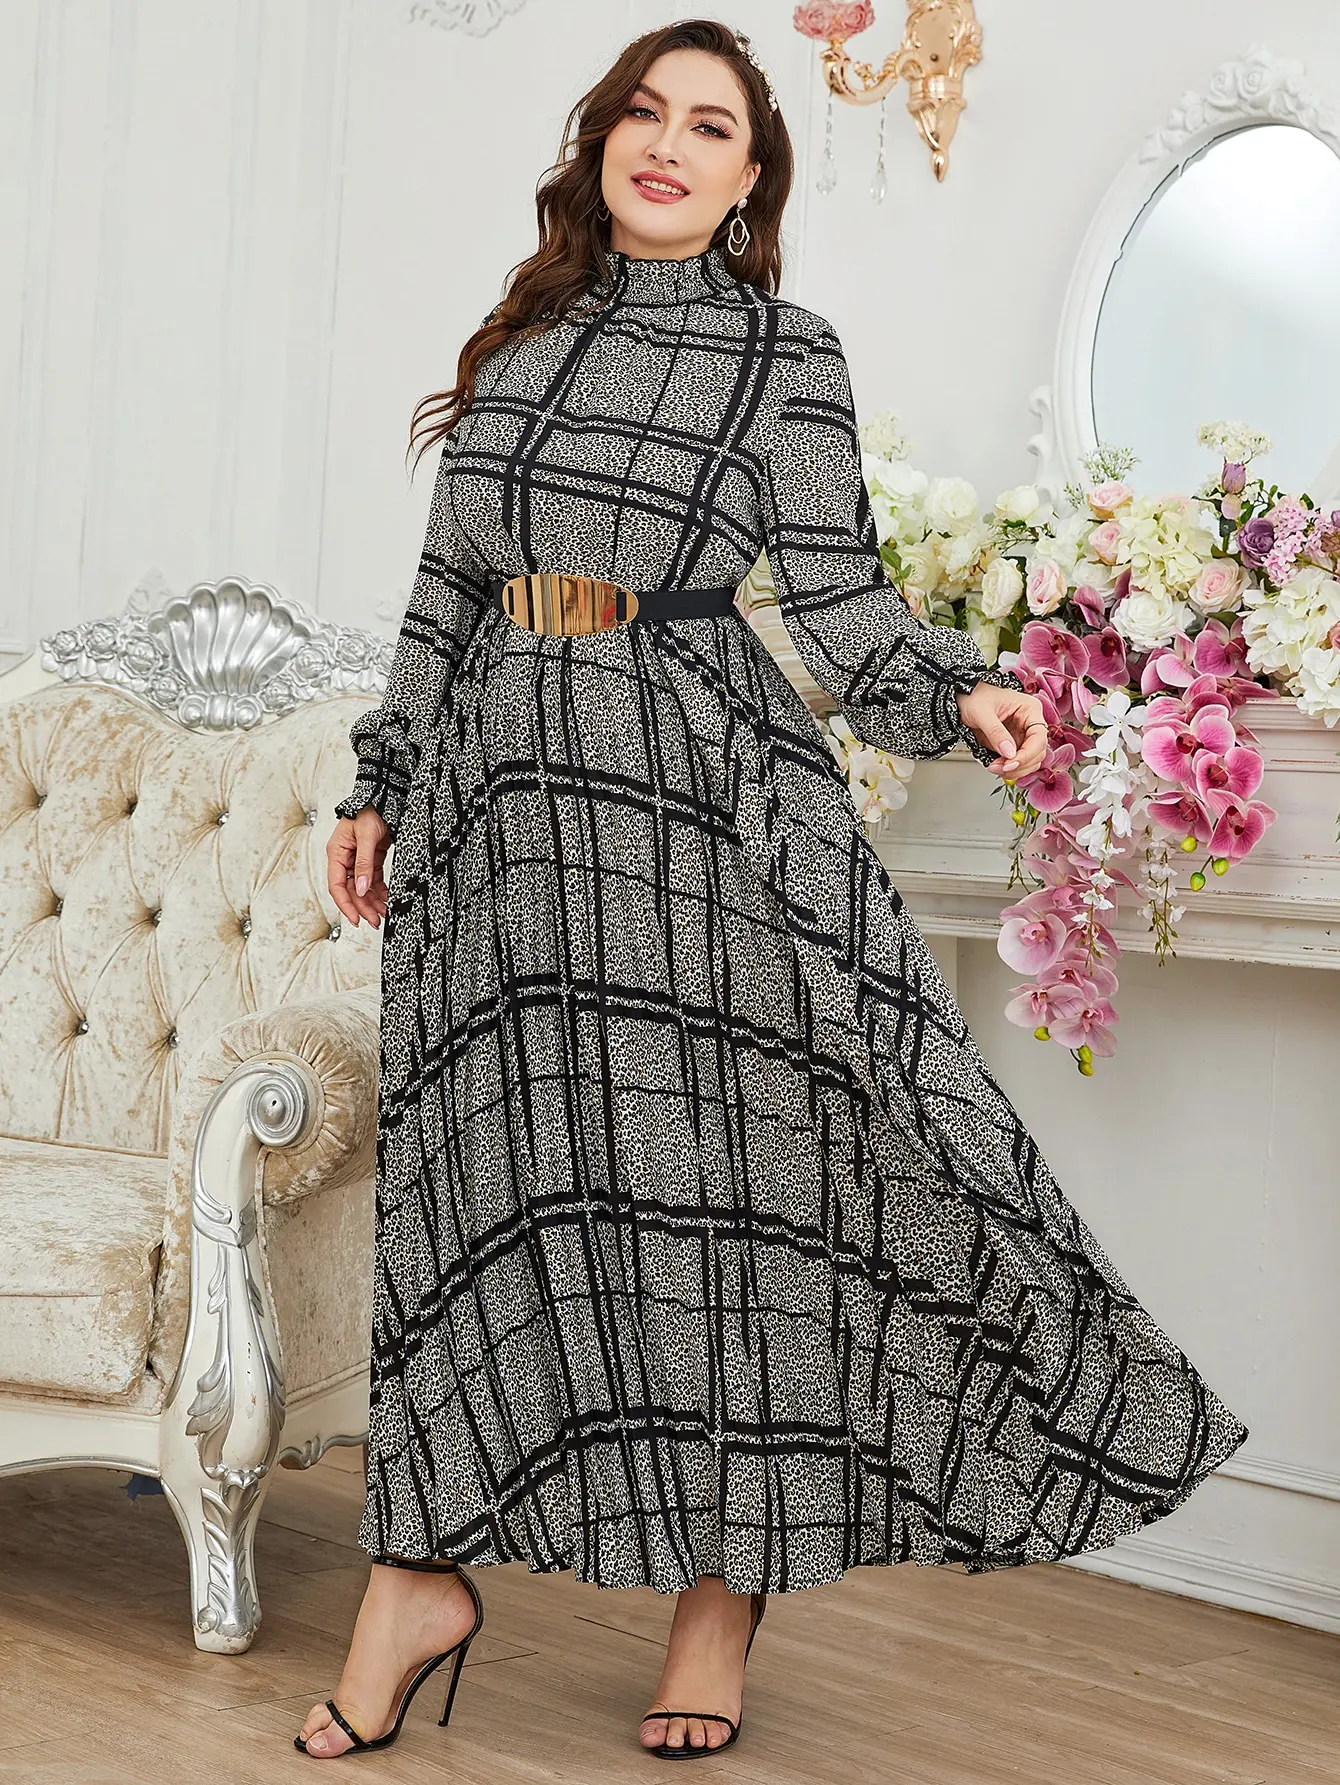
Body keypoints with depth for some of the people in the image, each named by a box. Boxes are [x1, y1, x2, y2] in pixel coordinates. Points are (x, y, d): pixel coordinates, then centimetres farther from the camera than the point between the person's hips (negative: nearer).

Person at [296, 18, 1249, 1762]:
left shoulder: (785, 349, 4)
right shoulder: (522, 334, 16)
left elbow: (836, 595, -1)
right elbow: (447, 587, 18)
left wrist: (958, 693, -19)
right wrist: (383, 780, 16)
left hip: (700, 772, -4)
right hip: (502, 784, 4)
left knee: (725, 1148, -3)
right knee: (486, 1160, 4)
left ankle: (728, 1573, 12)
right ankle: (422, 1575, 12)